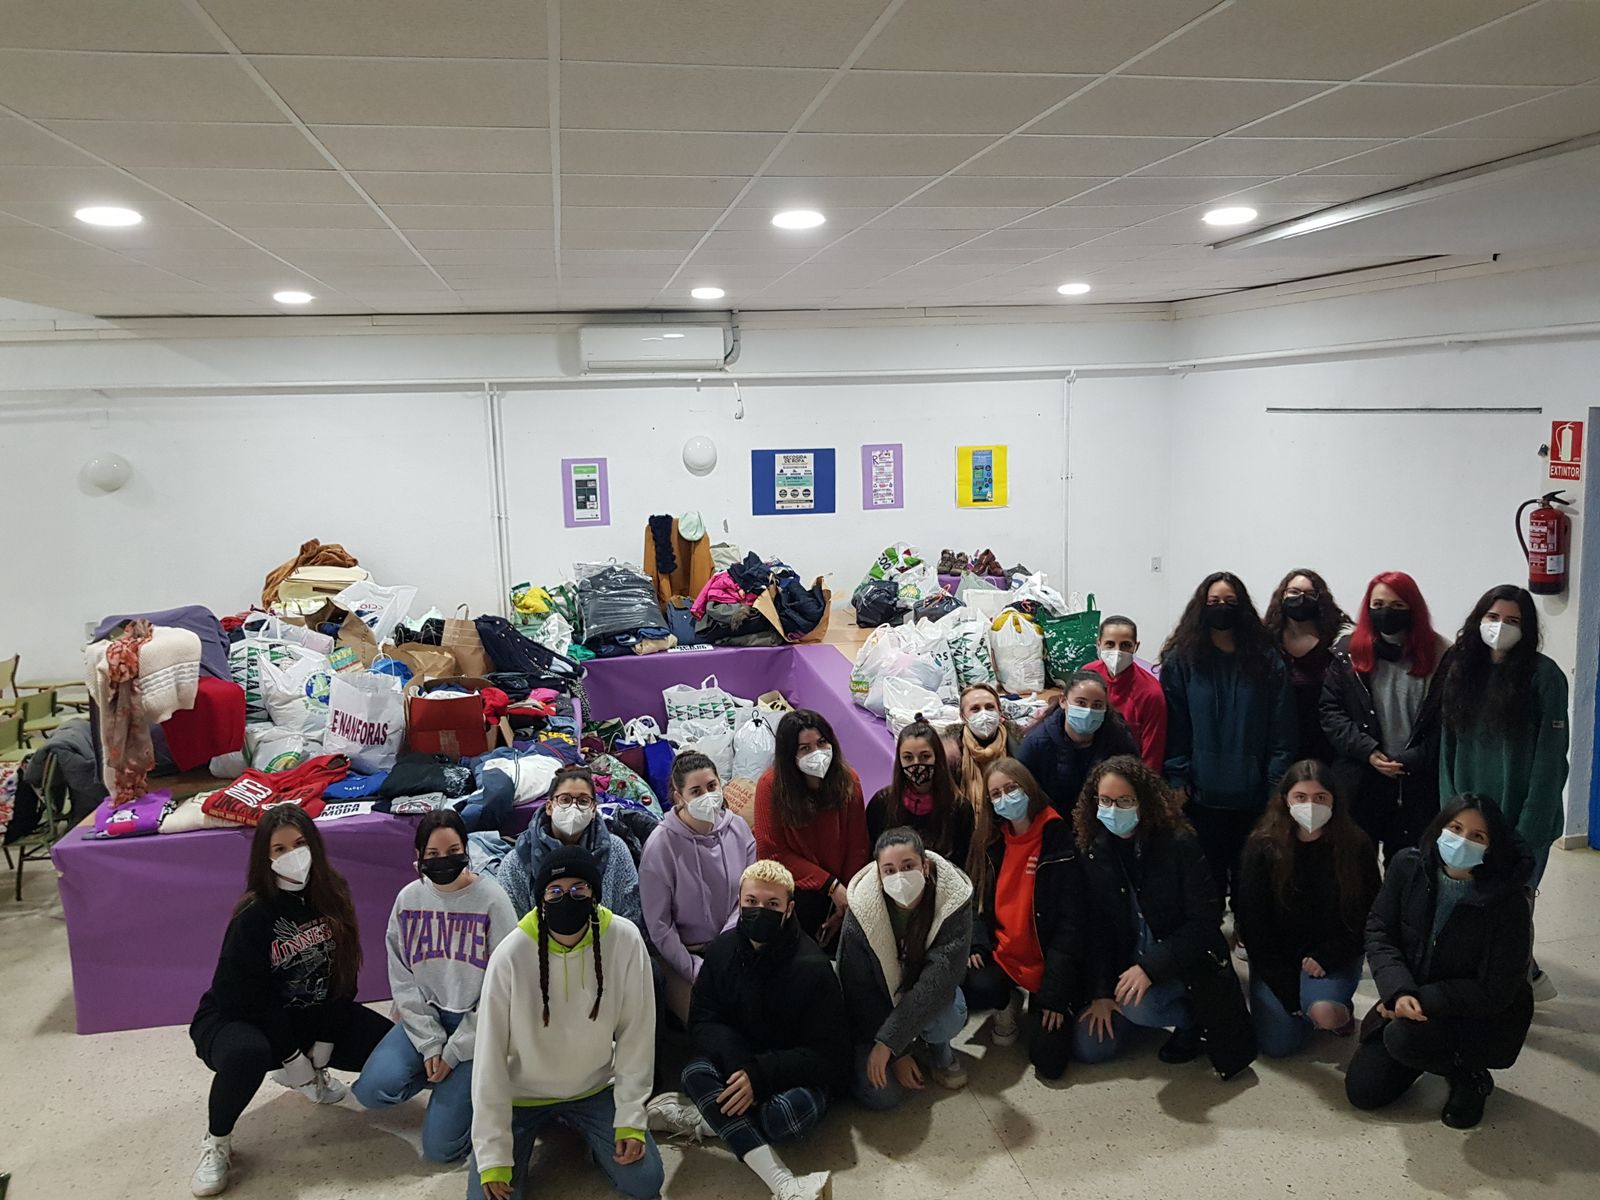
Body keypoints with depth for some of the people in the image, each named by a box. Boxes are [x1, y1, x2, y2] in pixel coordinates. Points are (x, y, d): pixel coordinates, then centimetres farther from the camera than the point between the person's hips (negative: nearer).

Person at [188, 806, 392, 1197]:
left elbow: (343, 976, -3)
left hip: (315, 1014, 5)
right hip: (237, 1019, -5)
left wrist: (322, 1047, -6)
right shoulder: (254, 916, -23)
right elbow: (241, 997, -20)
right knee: (248, 1052, -40)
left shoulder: (331, 896, -9)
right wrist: (291, 1057, -16)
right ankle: (216, 1141, -10)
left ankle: (311, 1072, 17)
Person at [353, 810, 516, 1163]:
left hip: (476, 1023, -4)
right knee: (373, 1089, -20)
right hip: (425, 1017, 4)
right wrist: (430, 1044, -10)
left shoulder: (491, 899, -13)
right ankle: (449, 1079, 8)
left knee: (440, 1145, -12)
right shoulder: (409, 899, -1)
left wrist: (454, 1052, -13)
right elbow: (402, 979, 0)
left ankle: (470, 1079, 17)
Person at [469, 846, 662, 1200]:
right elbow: (490, 1056, -18)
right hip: (522, 1094, -1)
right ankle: (535, 1130, 20)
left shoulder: (625, 940, -21)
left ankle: (578, 1127, 21)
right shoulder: (511, 955, -25)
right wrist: (494, 1156, -17)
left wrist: (631, 1118, -11)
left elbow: (636, 1034, -10)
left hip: (594, 1089, 1)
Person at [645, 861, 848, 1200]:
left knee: (792, 1114, -37)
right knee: (696, 1072, -28)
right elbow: (703, 1020, -4)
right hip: (738, 1064, 4)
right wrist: (738, 1064, -25)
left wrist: (761, 1076, -30)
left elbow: (828, 1054, -18)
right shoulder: (722, 950, -5)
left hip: (798, 1074, -4)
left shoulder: (812, 966, -19)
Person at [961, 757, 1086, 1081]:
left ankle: (1042, 1006, 21)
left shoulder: (1059, 840, -12)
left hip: (1047, 959, -4)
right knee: (973, 990, -28)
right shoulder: (995, 843, 6)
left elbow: (1070, 920, -12)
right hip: (1003, 954, 4)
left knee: (1049, 1063, -11)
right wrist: (977, 943, -7)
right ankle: (1009, 1001, 9)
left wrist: (1055, 991, -16)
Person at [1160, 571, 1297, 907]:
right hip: (1201, 797, -1)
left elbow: (1282, 729, 2)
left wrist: (1277, 785, -4)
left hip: (1254, 798, 1)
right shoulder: (1180, 660, 0)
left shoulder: (1267, 661, 4)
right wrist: (1177, 781, -7)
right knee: (1206, 882, 8)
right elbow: (1173, 728, -2)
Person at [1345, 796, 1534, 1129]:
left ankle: (1470, 1076, 1)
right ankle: (1439, 1052, 26)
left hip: (1484, 1019, -4)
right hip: (1410, 1001, 4)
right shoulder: (1408, 867, -13)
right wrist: (1400, 993, -26)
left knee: (1404, 1037, -32)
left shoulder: (1509, 902, -24)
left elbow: (1494, 992, -20)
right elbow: (1378, 933, -10)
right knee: (1362, 1090, 0)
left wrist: (1421, 1000, -23)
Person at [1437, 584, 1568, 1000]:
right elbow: (1448, 749, 8)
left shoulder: (1543, 676, -8)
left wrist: (1528, 831, -13)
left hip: (1522, 824, -4)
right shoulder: (1462, 672, 6)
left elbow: (1550, 760, -10)